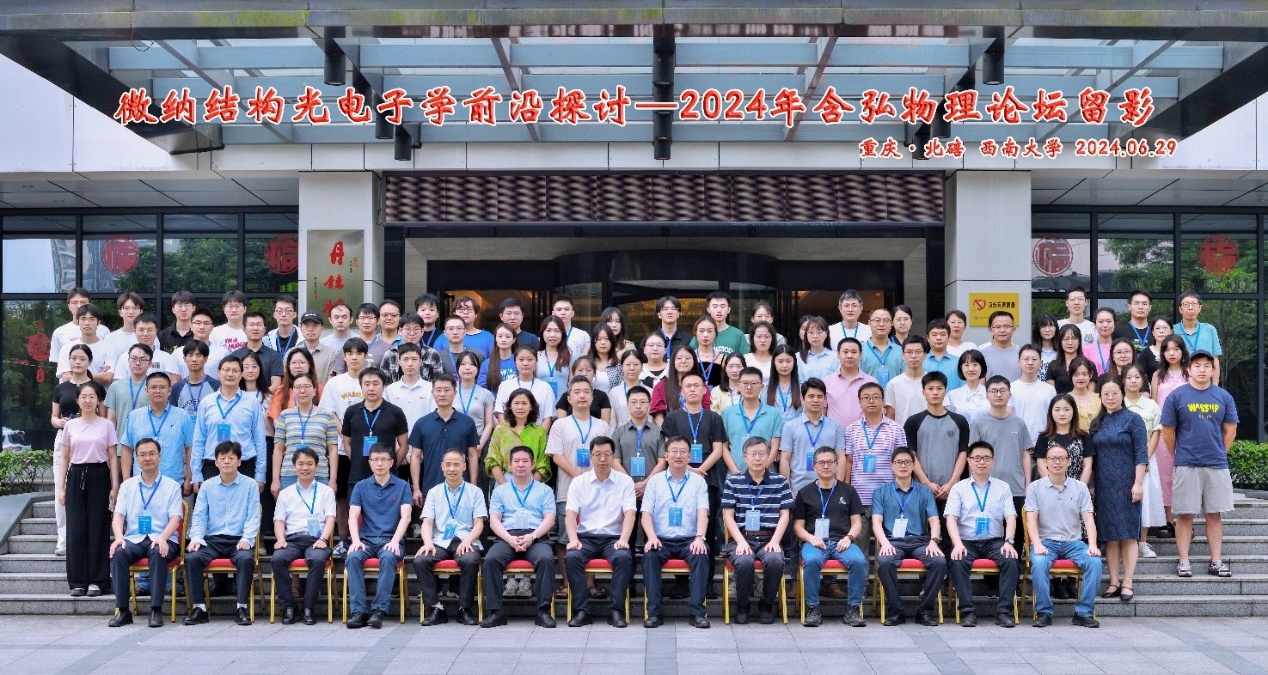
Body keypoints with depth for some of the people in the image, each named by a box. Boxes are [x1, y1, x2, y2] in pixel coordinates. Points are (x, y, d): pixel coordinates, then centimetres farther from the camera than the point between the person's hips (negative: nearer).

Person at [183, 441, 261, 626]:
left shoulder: (250, 485, 7)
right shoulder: (207, 486, 14)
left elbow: (253, 517, 1)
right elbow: (199, 515, 9)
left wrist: (247, 538, -16)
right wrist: (196, 537, -9)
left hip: (239, 540, -2)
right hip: (212, 539, 2)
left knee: (246, 559, -35)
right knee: (191, 558, -26)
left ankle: (242, 608, -28)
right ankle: (199, 608, -20)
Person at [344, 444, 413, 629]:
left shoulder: (402, 486, 7)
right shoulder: (361, 486, 12)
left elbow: (405, 516, -3)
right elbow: (353, 516, 3)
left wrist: (395, 541, -19)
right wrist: (356, 541, -15)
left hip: (390, 539, -2)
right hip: (366, 539, 2)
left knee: (388, 557, -35)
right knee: (353, 557, -30)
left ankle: (379, 610, -32)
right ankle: (358, 611, -30)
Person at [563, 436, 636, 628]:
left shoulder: (625, 481, 7)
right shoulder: (579, 482, 9)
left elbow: (629, 513, -3)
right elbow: (570, 514, 0)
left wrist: (623, 540, -20)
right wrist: (573, 539, -18)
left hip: (613, 537, -1)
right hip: (585, 537, 1)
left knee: (624, 557, -32)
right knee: (571, 557, -30)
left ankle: (616, 610, -24)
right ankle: (581, 610, -24)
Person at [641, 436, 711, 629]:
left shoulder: (698, 481, 11)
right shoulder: (655, 482, 13)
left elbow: (702, 513, -2)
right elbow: (646, 513, 4)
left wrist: (699, 538, -20)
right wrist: (652, 537, -15)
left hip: (689, 540, 0)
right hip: (662, 540, 1)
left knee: (701, 555, -32)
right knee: (649, 555, -31)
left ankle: (697, 611, -29)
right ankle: (654, 612, -26)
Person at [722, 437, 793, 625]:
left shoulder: (780, 481, 11)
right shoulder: (733, 481, 8)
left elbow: (784, 515, 7)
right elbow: (728, 515, 3)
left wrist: (775, 541, -8)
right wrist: (741, 541, -11)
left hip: (769, 540, 1)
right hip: (741, 538, -1)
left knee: (775, 560, -32)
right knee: (745, 562, -33)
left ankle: (767, 605, -4)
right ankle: (742, 607, -5)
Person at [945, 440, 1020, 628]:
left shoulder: (1003, 487, 14)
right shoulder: (959, 488, 10)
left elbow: (1010, 517, 4)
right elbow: (951, 518, -2)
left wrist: (1008, 542, -14)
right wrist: (957, 544, -18)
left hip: (994, 541, 1)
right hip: (967, 541, -1)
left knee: (1011, 560, -29)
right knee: (957, 562, -32)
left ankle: (1004, 611, -23)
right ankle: (967, 611, -26)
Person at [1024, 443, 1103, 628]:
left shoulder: (1080, 488, 11)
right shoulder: (1035, 488, 6)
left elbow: (1088, 518, 3)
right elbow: (1031, 519, -3)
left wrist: (1092, 545, -14)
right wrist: (1037, 544, -19)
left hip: (1073, 542, 2)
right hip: (1046, 541, -2)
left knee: (1094, 562, -27)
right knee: (1038, 563, -33)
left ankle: (1083, 612, -17)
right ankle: (1044, 613, -22)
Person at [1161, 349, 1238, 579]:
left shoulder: (1223, 397, 5)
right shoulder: (1177, 396, -2)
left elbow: (1230, 431, 10)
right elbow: (1168, 432, 2)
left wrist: (1218, 454, 7)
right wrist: (1181, 456, 7)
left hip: (1217, 466, 2)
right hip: (1186, 466, -2)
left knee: (1215, 515, 7)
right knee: (1185, 515, 2)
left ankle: (1216, 562, 14)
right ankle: (1183, 562, 7)